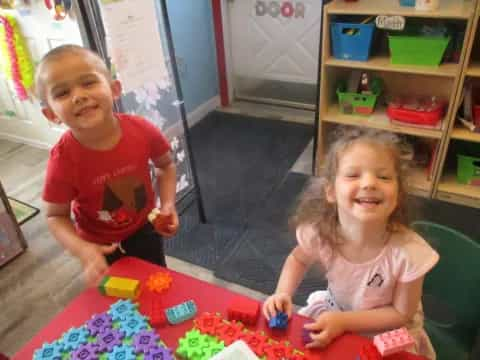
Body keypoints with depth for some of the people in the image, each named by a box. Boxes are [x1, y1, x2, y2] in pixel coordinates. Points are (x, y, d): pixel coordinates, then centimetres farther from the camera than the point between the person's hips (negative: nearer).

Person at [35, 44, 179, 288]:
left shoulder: (142, 131, -25)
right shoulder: (64, 159, -30)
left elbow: (166, 165, -4)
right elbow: (56, 216, -16)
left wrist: (168, 203, -18)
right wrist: (82, 250, -33)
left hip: (144, 231, 2)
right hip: (101, 247, -1)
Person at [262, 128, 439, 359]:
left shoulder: (408, 252, -34)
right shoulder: (319, 233, -27)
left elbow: (401, 313, -18)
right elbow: (298, 259, -3)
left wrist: (343, 322, -27)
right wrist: (283, 294, -20)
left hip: (389, 333, -1)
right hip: (334, 312, 2)